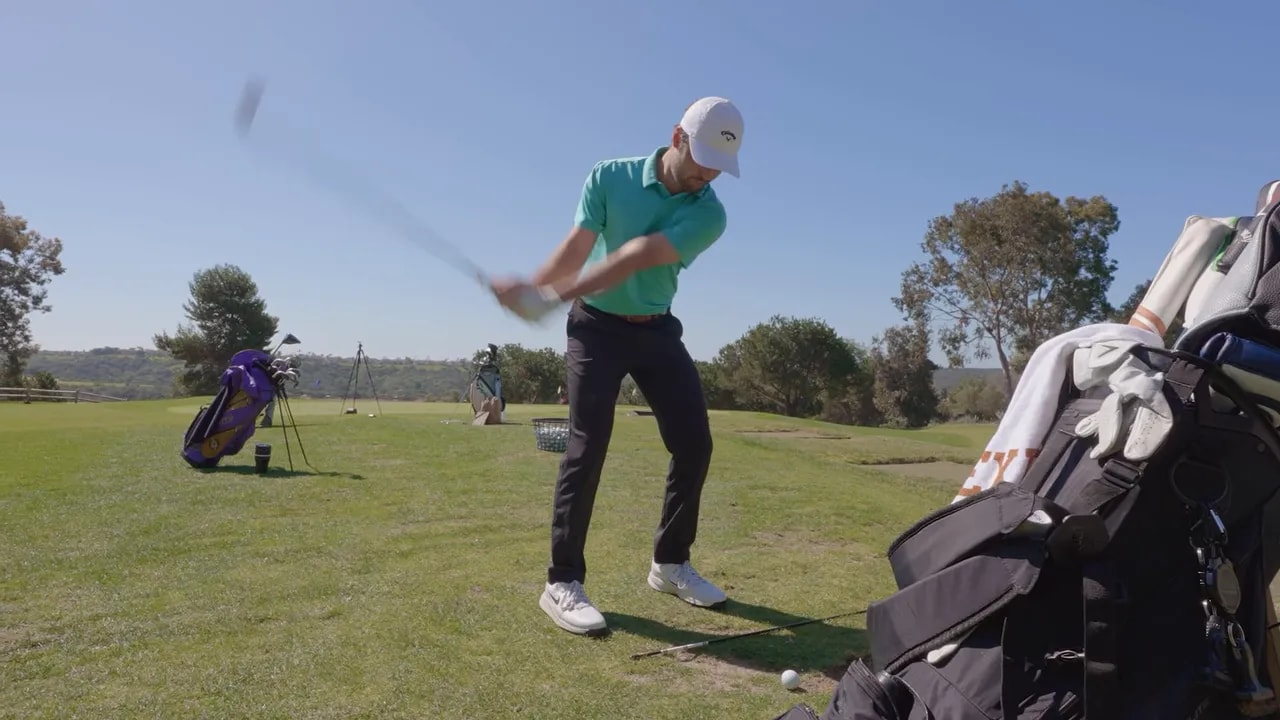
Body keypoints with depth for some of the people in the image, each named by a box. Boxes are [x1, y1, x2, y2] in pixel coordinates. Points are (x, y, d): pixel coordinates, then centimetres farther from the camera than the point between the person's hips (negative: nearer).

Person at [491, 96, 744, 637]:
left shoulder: (707, 214, -13)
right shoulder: (609, 177, -9)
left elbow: (635, 259, -26)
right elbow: (577, 247, -18)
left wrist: (553, 296, -37)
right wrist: (532, 288, -39)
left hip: (657, 330, 3)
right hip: (597, 326, -3)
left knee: (694, 445, 0)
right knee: (588, 445, -14)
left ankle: (670, 563, 17)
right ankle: (563, 582, -7)